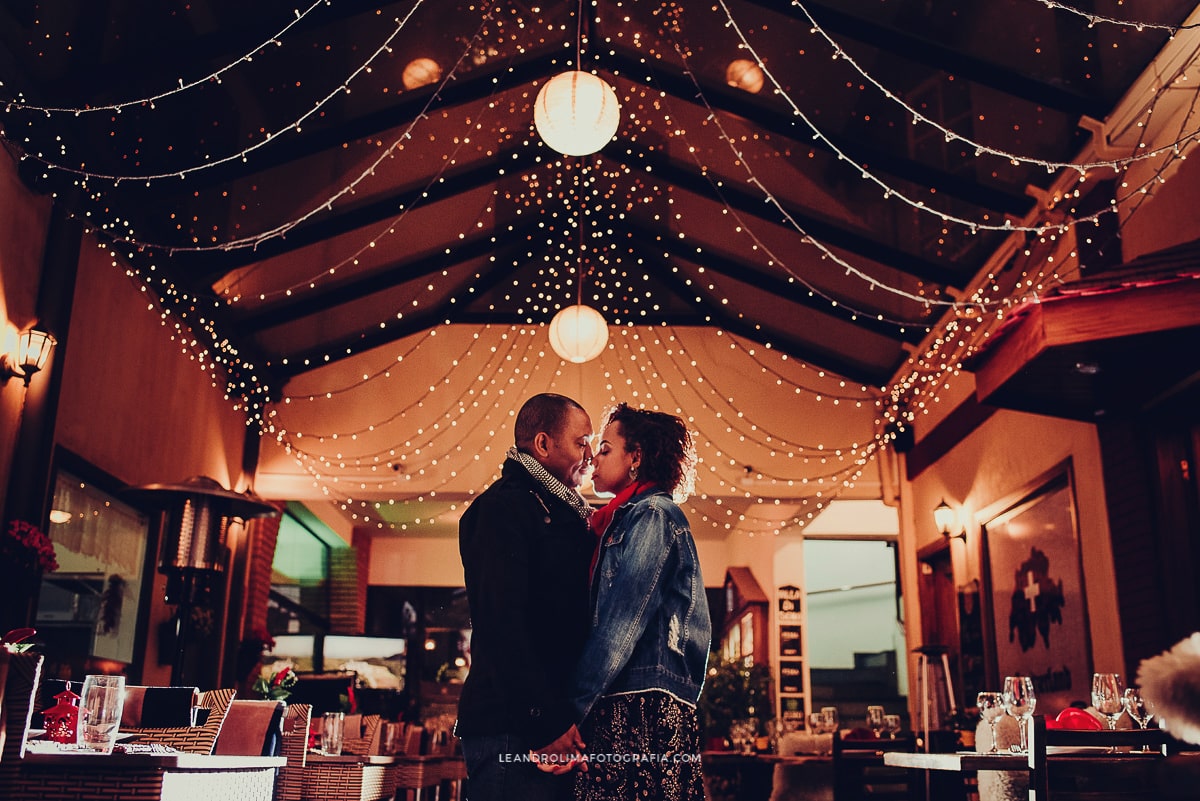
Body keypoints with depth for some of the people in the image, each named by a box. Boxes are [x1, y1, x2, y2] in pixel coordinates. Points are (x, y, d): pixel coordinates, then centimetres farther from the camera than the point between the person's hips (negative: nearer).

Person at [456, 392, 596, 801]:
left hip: (557, 724, 8)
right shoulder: (504, 507, -8)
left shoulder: (563, 514, 20)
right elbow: (501, 625, -18)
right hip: (514, 729, -8)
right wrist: (547, 721, -22)